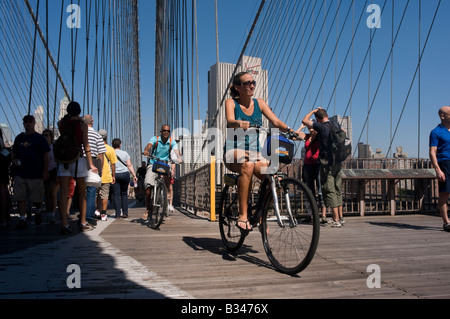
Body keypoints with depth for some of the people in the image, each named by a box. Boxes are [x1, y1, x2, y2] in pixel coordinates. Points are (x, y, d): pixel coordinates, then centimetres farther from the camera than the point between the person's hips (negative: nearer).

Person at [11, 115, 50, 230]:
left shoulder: (39, 138, 1)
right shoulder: (19, 138, 14)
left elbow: (45, 155, -1)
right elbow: (14, 153, 23)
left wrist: (45, 171, -7)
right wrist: (14, 160, 1)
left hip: (36, 174, -4)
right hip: (20, 174, 4)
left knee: (37, 198, 4)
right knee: (20, 198, -1)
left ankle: (37, 212, 32)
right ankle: (22, 219, 6)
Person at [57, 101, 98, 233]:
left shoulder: (61, 123, 5)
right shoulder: (82, 124, -3)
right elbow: (86, 145, -7)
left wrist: (67, 117, 22)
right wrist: (91, 164, -5)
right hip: (78, 159, -2)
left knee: (63, 193, 0)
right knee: (82, 193, 10)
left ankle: (65, 225, -4)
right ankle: (83, 223, 17)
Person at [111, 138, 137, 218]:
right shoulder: (125, 153, 7)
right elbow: (129, 165, 2)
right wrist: (134, 175, 2)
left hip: (115, 175, -2)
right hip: (125, 174, 2)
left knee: (116, 194, 1)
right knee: (124, 194, 11)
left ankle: (117, 213, -3)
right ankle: (125, 213, 8)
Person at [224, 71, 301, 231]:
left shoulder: (259, 103, 11)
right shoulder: (231, 103, 1)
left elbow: (275, 121, -2)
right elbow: (230, 122, -20)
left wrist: (291, 130, -21)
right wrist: (239, 123, -44)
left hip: (255, 152, 4)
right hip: (234, 152, -3)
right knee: (247, 165, -39)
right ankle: (243, 215, -31)